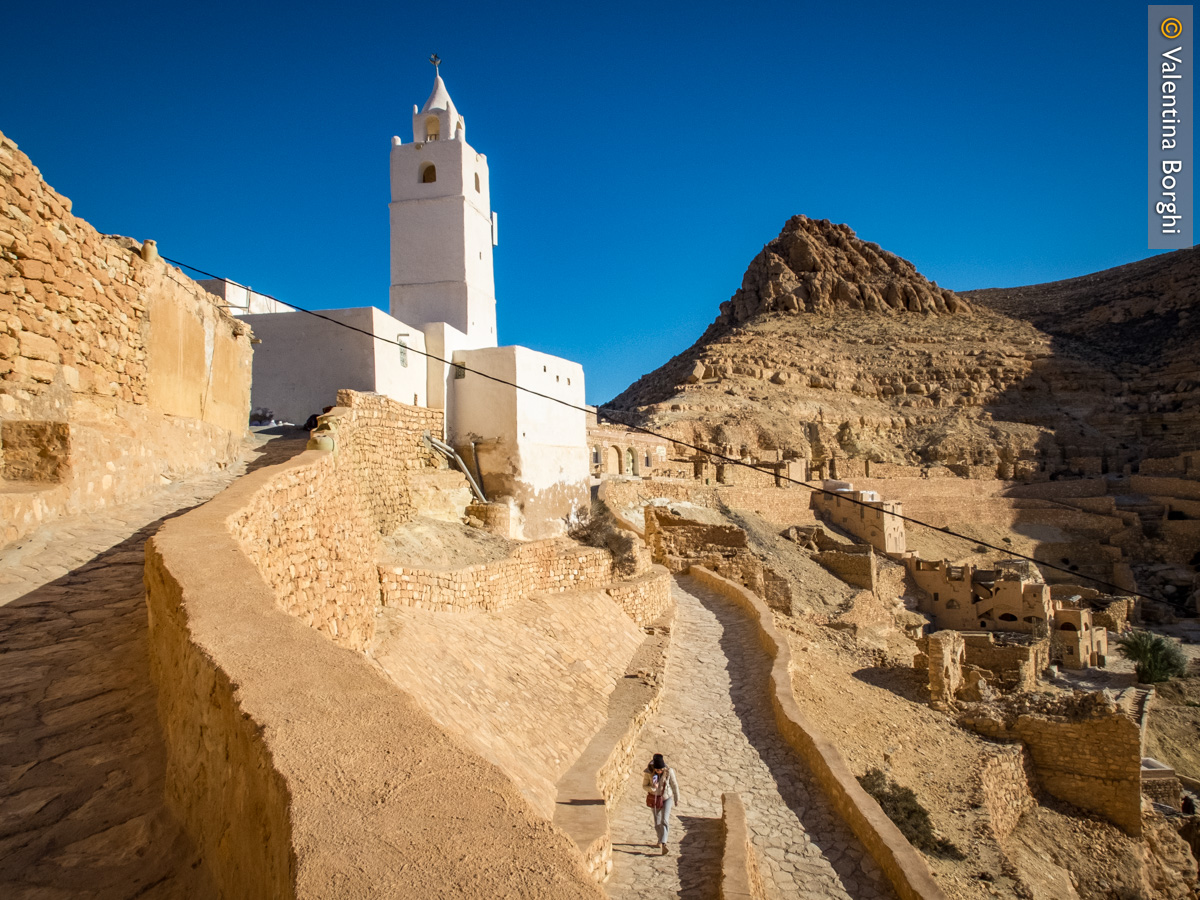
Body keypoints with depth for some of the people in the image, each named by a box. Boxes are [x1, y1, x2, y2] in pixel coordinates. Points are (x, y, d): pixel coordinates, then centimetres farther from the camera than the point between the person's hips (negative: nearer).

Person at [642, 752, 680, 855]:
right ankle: (660, 838, 40)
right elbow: (644, 785, -13)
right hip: (654, 798, 1)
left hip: (667, 798, -1)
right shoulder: (648, 772, -26)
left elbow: (674, 785, -11)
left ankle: (663, 844, -20)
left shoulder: (669, 771, -26)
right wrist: (652, 788, -35)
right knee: (657, 822, 14)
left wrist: (676, 798, 2)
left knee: (664, 820, -17)